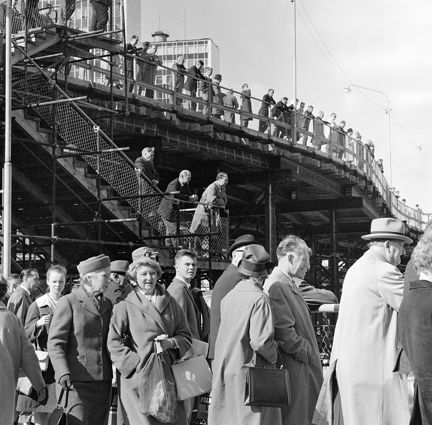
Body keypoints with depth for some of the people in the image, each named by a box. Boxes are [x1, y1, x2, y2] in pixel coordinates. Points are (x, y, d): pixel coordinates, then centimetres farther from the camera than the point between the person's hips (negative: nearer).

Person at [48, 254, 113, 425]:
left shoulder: (107, 304, 15)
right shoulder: (68, 302, -4)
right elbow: (55, 343, -8)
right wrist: (63, 373, -21)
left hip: (104, 379, 6)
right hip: (79, 380, -6)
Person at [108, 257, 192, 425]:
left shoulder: (170, 303, 14)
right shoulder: (125, 306, 2)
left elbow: (185, 336, 14)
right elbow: (113, 342, -3)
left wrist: (171, 342, -7)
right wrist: (135, 362, -11)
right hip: (138, 378, -3)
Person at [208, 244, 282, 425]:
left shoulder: (227, 297, 4)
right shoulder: (259, 299, -14)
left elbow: (231, 334, 9)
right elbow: (260, 341, -19)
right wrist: (274, 356, -3)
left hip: (224, 373, 6)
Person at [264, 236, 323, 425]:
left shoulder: (290, 285, 15)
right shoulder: (276, 286, -17)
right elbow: (284, 333, -21)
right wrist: (308, 353, -13)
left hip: (307, 366, 10)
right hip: (294, 370, -10)